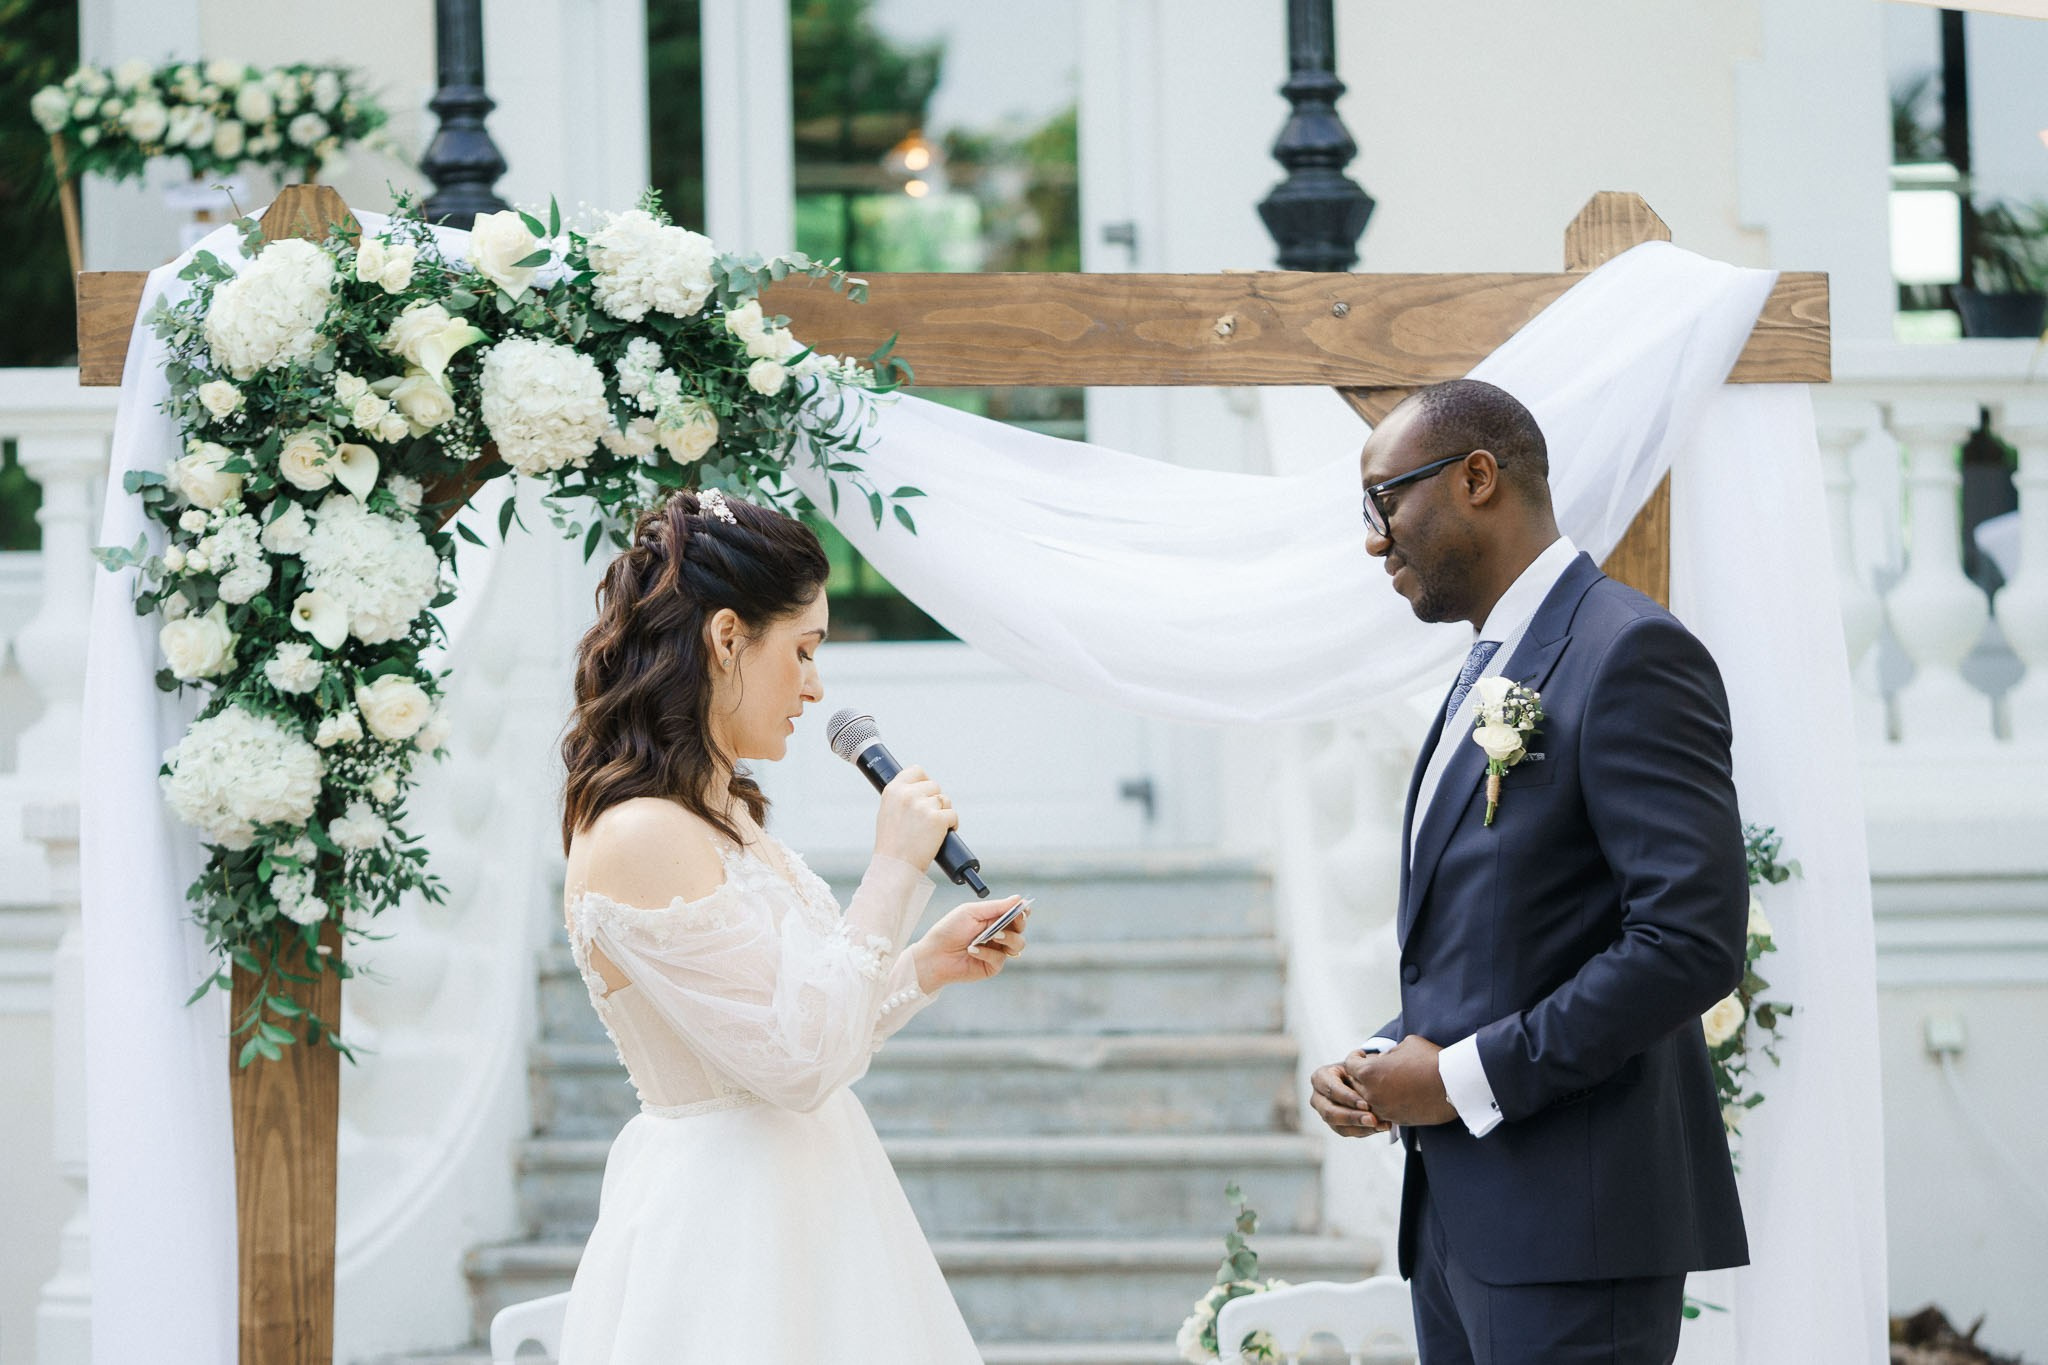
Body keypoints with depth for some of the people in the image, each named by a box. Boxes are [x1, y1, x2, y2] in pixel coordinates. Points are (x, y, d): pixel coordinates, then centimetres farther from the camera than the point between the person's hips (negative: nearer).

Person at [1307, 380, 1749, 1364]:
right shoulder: (1487, 674, 19)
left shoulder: (1629, 654, -11)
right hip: (1457, 1212, 9)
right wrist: (1379, 1062, 6)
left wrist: (1469, 1077, -16)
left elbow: (1691, 940, -19)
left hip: (1571, 1222, -9)